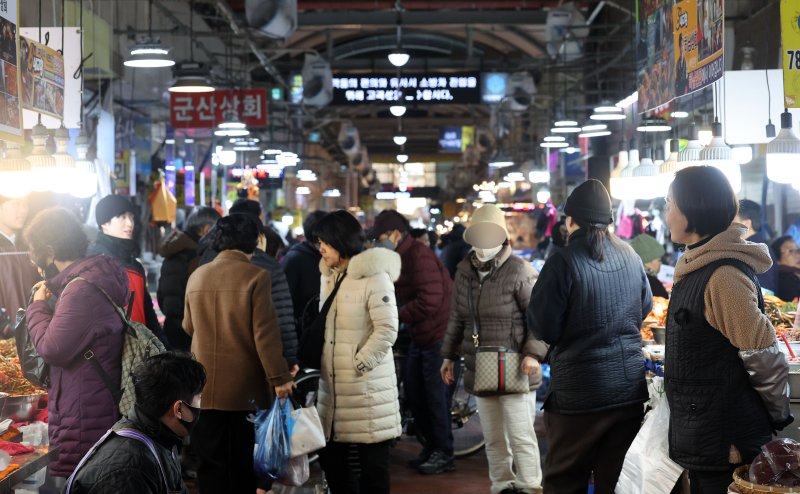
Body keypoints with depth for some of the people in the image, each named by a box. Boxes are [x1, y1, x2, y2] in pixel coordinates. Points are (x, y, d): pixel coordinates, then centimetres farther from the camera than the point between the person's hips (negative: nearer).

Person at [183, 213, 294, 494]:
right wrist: (280, 377, -8)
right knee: (245, 467, 9)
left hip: (206, 387, 3)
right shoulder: (256, 276, -11)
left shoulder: (196, 277, 3)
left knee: (211, 464, 9)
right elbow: (265, 334, -14)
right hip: (246, 388, -3)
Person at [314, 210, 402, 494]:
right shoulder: (328, 275, 14)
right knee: (330, 456, 12)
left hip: (367, 384, -8)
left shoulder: (374, 276, -11)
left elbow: (387, 330, -15)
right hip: (331, 383, 8)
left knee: (372, 463, 1)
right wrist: (321, 364, 10)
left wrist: (359, 364, -14)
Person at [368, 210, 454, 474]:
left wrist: (395, 314, -20)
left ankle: (443, 454, 9)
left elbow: (429, 301, -26)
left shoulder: (419, 255, -19)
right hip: (420, 335, 10)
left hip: (437, 334, -10)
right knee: (412, 390, 14)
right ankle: (431, 444, 26)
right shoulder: (402, 256, 11)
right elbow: (401, 295, 14)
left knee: (436, 394, -3)